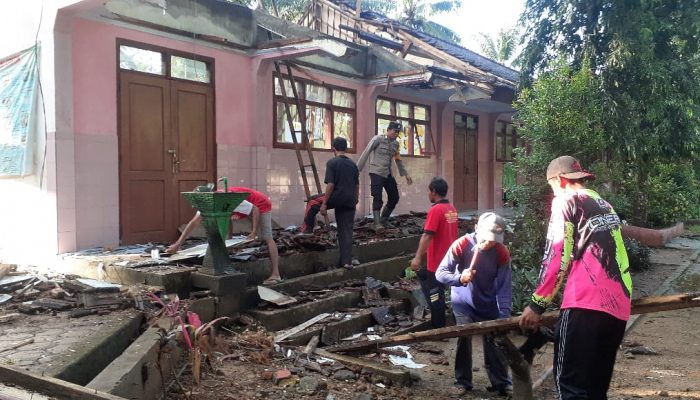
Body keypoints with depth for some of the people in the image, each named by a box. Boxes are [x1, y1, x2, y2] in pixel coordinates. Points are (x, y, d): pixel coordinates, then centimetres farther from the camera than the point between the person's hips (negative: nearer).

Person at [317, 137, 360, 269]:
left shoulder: (332, 162, -7)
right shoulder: (352, 164, 12)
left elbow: (330, 184, -14)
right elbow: (357, 185, 16)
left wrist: (324, 204, -12)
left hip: (336, 199, -5)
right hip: (349, 201, 5)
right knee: (347, 231, 8)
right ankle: (347, 261, 8)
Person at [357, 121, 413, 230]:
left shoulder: (395, 144, 9)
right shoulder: (378, 139, -10)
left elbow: (398, 160, 21)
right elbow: (366, 153, -10)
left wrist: (406, 174, 20)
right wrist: (357, 169, -12)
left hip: (388, 174, 7)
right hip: (376, 173, -7)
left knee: (394, 198, 8)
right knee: (377, 199, -12)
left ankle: (383, 220, 23)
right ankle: (377, 224, -8)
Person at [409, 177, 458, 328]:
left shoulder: (435, 210, -18)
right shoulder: (452, 209, 8)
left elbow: (427, 236, -24)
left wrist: (418, 257, -25)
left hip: (437, 262, -8)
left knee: (435, 296, 3)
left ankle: (438, 328, 11)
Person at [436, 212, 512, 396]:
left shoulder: (502, 253, -17)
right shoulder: (461, 245, -22)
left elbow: (504, 286, -15)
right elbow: (440, 273, -22)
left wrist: (504, 314, -24)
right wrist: (460, 278, -41)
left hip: (489, 305, 2)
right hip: (463, 303, -1)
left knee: (493, 340, 3)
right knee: (464, 338, -10)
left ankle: (501, 383, 18)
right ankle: (462, 381, 7)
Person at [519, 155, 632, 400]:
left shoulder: (566, 201, 2)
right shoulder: (605, 206, 24)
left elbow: (556, 256, -5)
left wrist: (537, 304, -2)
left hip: (586, 302, -8)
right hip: (619, 305, 8)